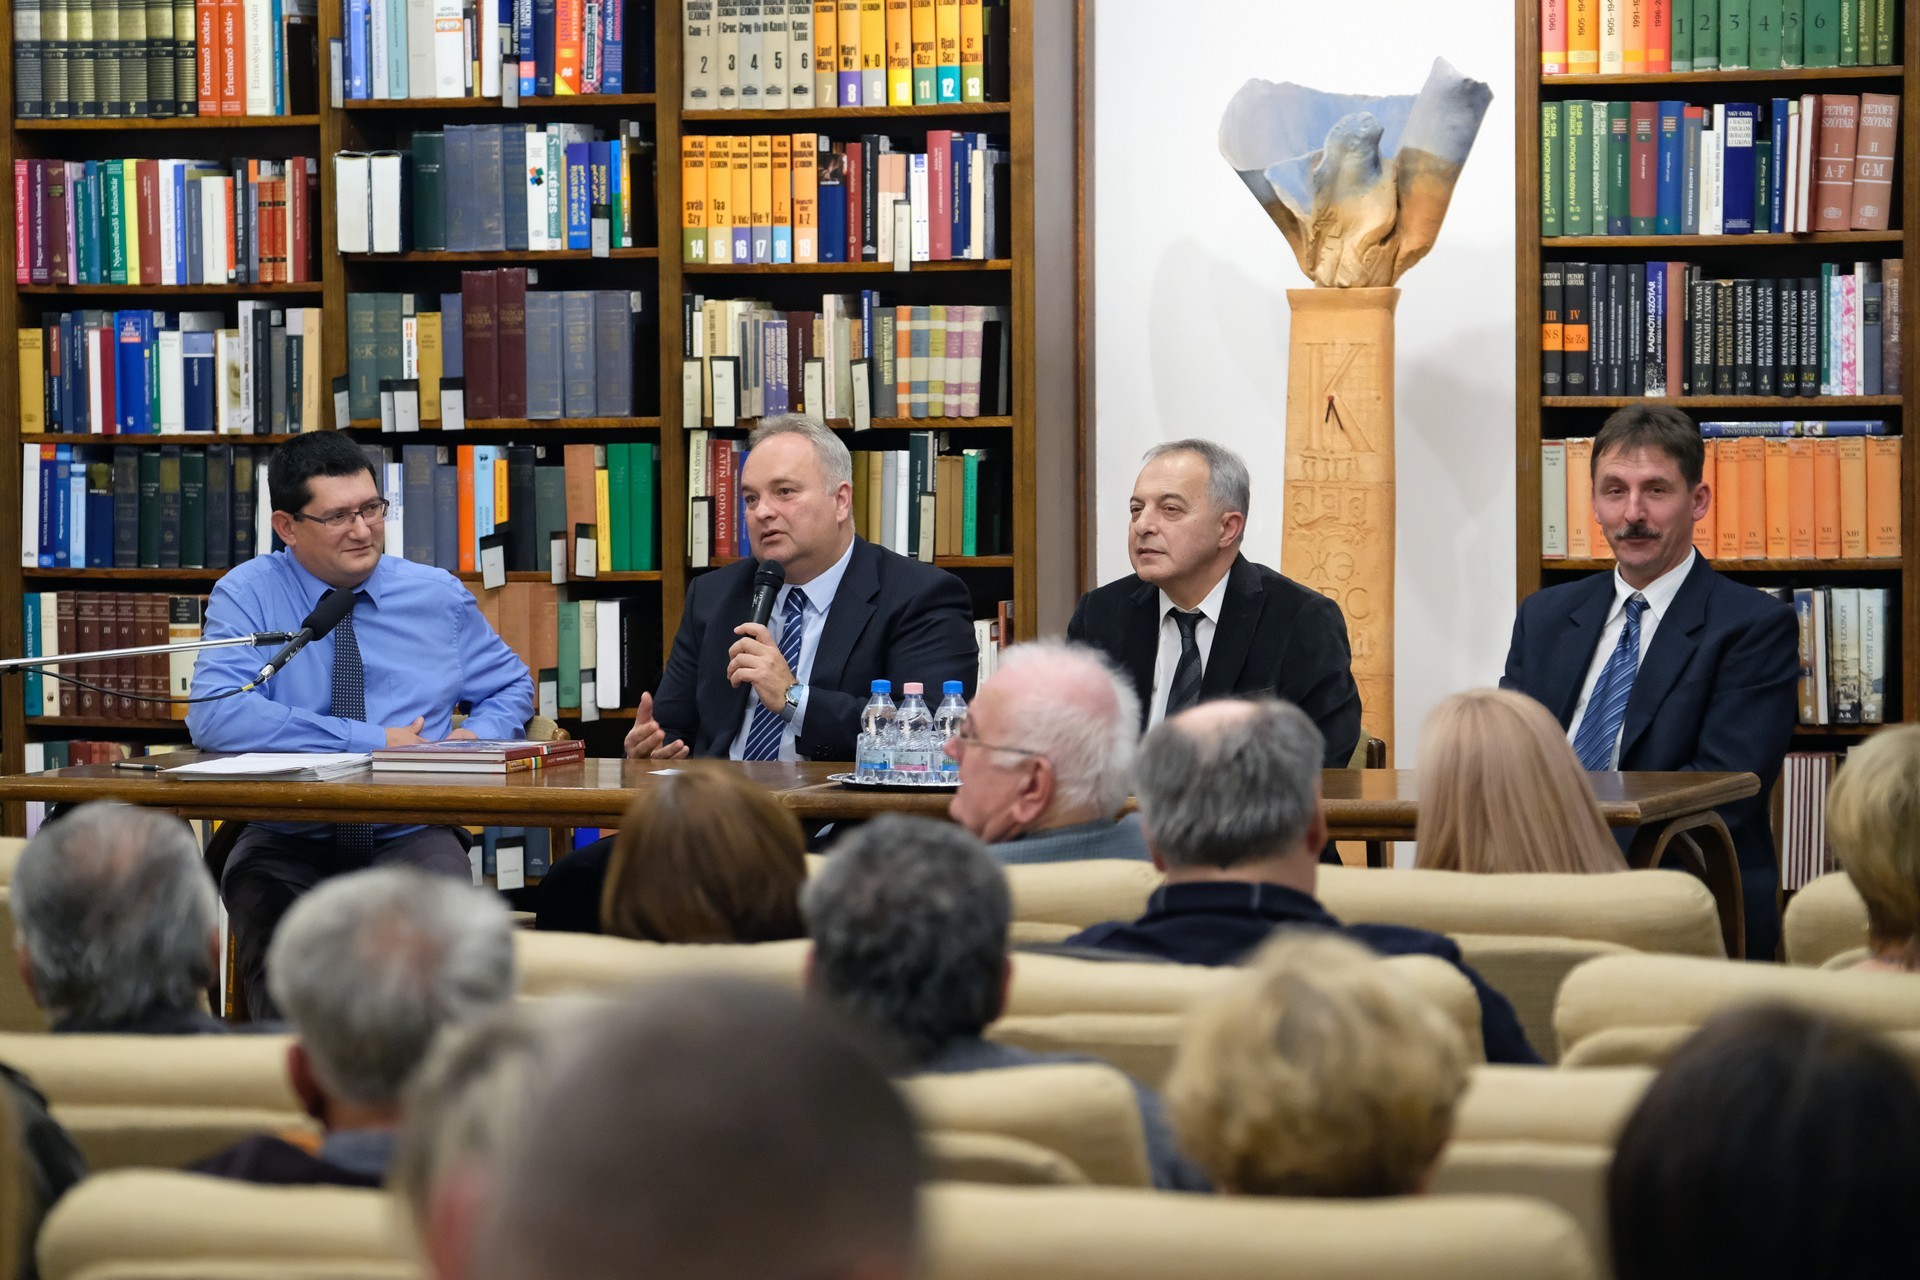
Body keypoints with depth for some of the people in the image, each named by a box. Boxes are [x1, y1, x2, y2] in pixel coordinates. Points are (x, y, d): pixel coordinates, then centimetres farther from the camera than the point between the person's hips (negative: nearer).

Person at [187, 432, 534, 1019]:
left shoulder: (438, 596, 12)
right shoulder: (247, 595, 2)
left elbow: (511, 688, 25)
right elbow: (215, 715, -14)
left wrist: (476, 738, -1)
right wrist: (372, 742, -14)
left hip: (408, 837, 1)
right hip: (288, 837, -1)